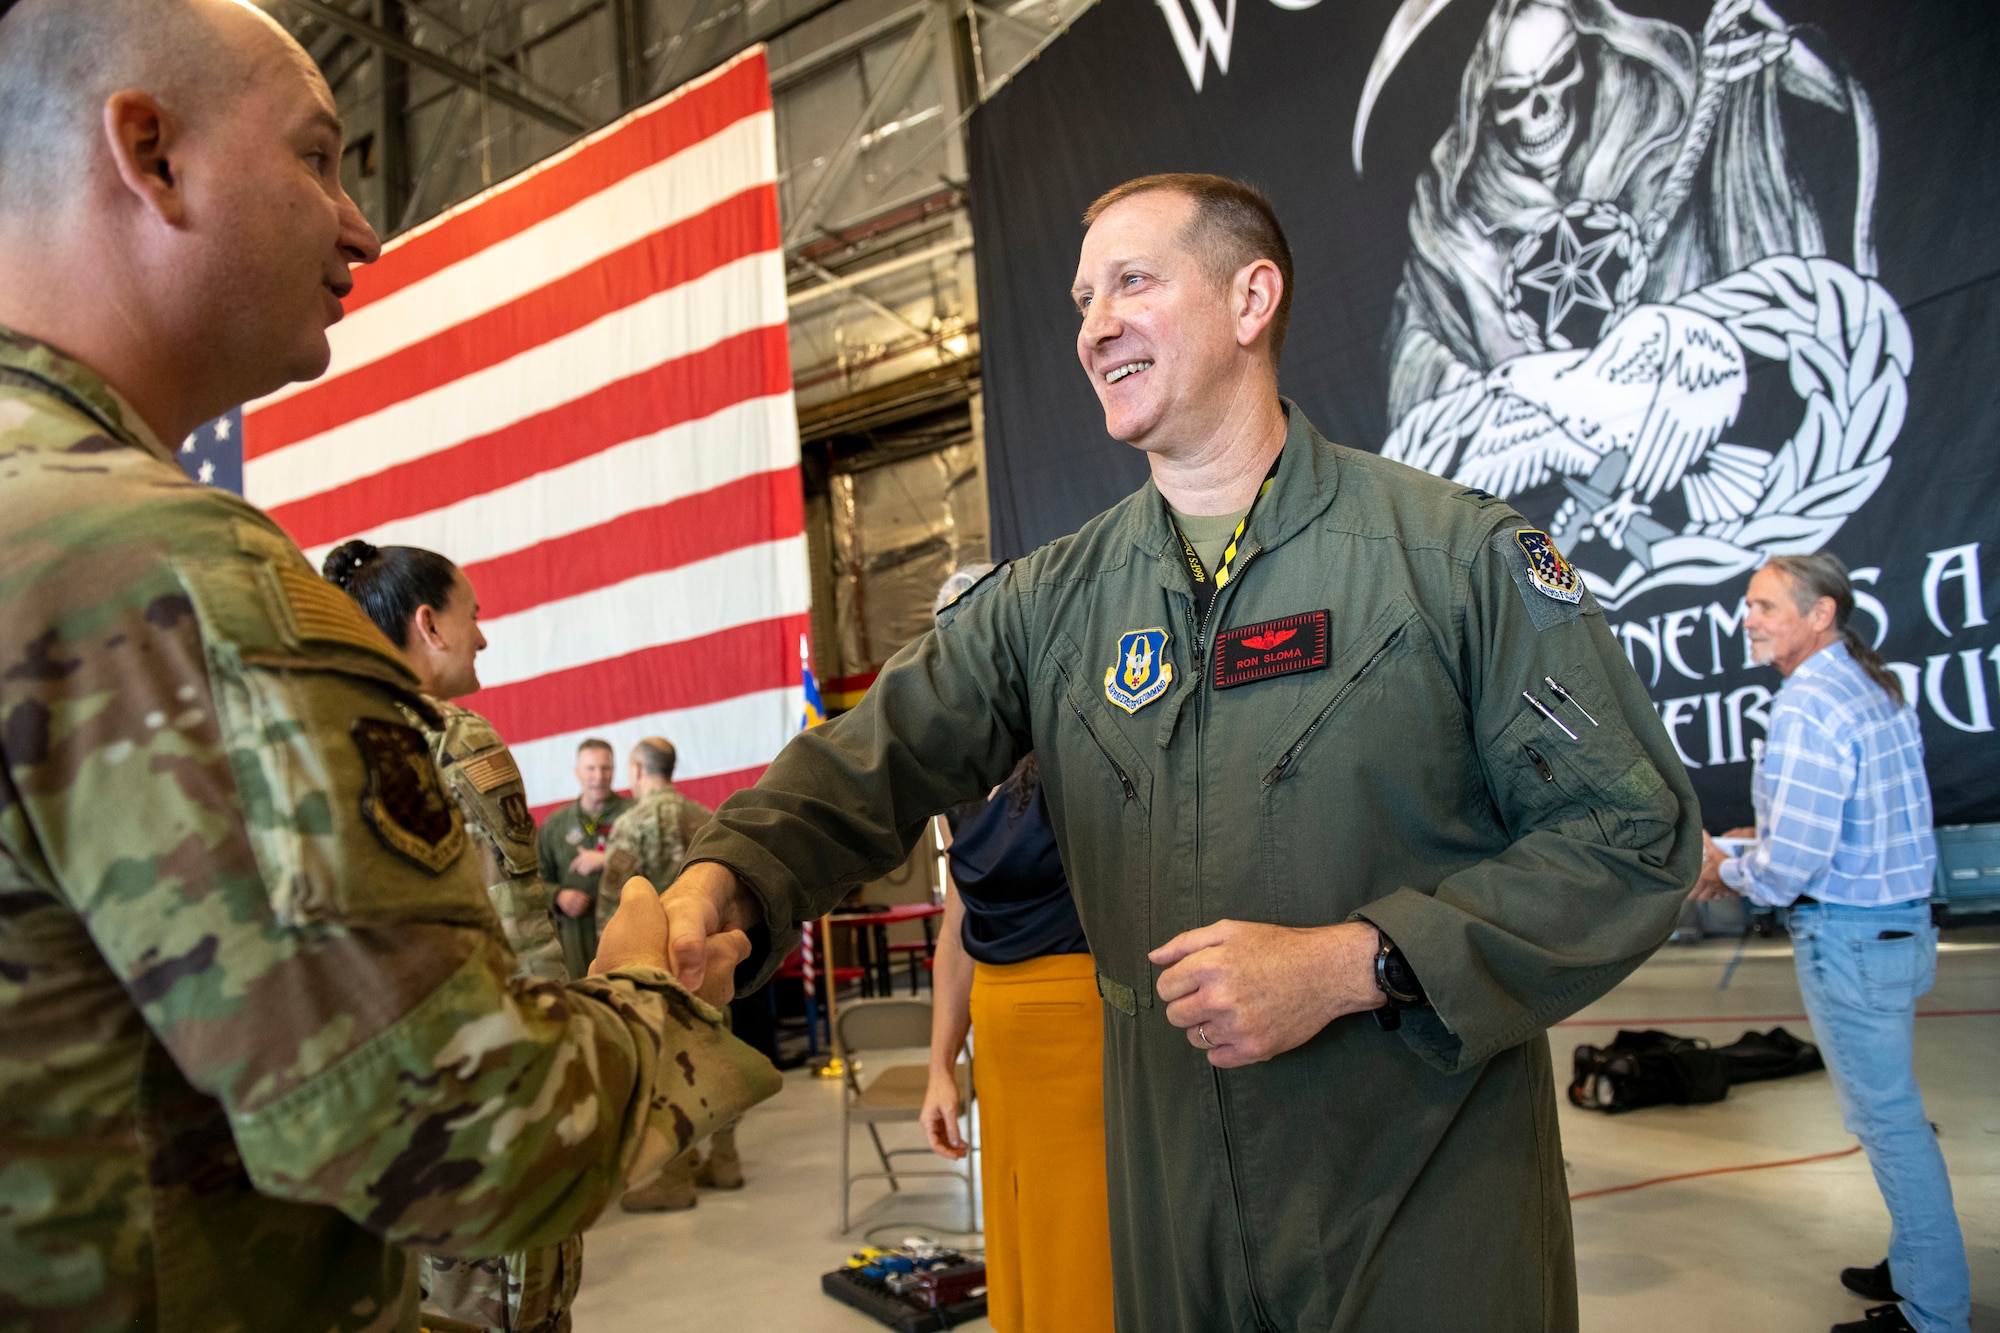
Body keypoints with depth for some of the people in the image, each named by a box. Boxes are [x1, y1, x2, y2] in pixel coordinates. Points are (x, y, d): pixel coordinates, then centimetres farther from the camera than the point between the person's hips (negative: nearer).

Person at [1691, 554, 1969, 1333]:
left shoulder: (1806, 705, -22)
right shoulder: (1877, 686, 9)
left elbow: (1791, 860, -26)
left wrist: (1725, 870, -7)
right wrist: (1752, 849, 13)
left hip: (1848, 938, -10)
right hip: (1900, 923, 10)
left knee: (1888, 1122, 3)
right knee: (1893, 1110, 22)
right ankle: (1923, 1268, 36)